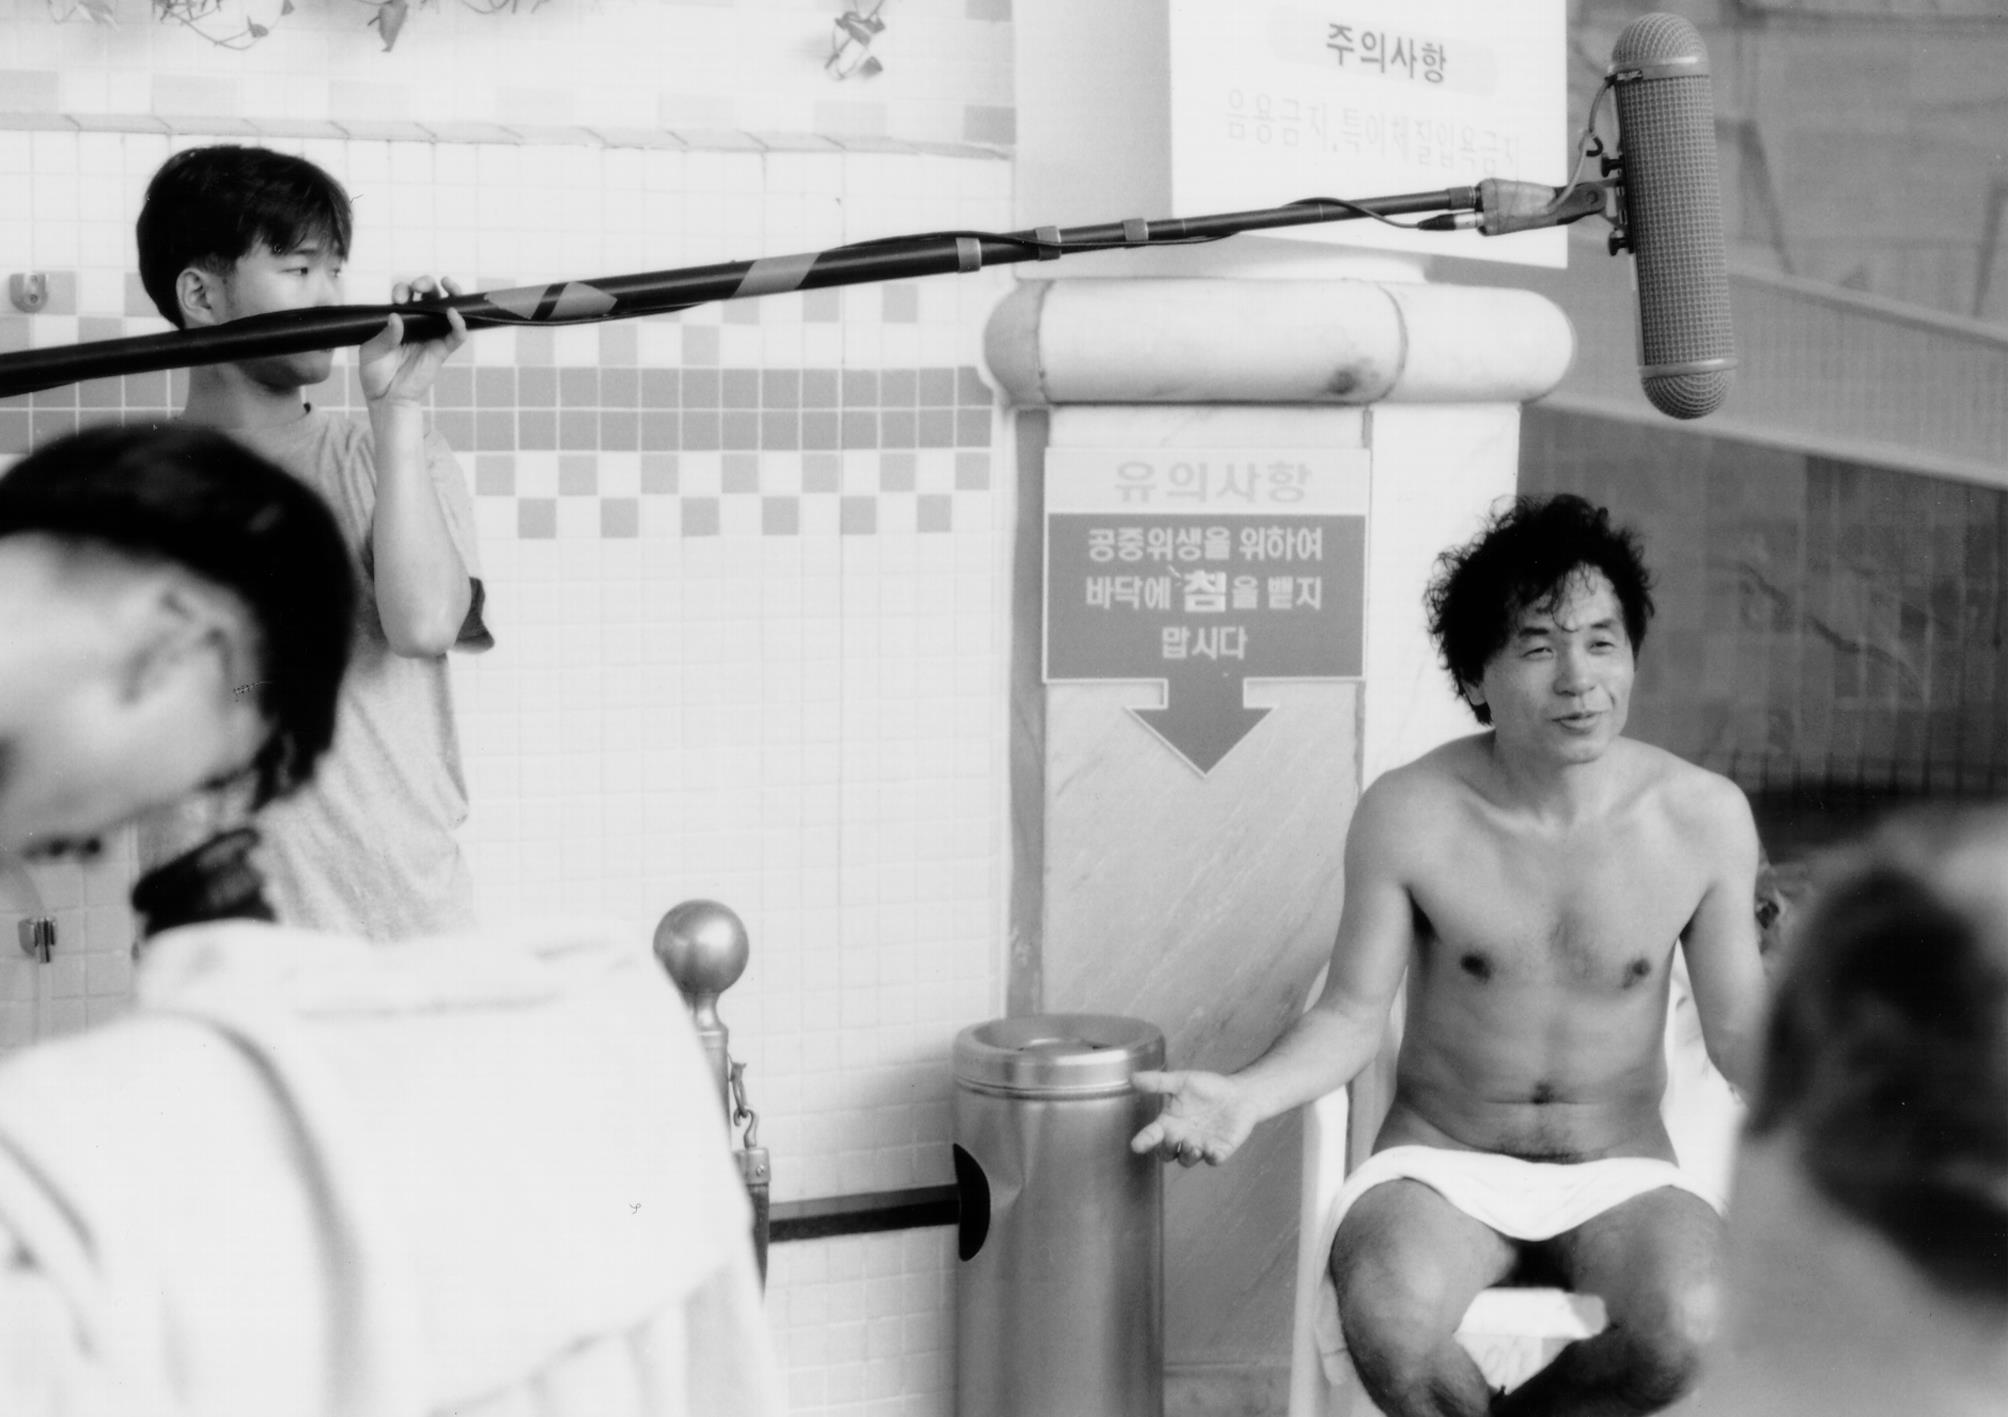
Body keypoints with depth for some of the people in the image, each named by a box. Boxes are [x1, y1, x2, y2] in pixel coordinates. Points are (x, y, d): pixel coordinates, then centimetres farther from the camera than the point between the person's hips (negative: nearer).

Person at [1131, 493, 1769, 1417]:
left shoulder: (1703, 816, -6)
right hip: (1442, 1162, -1)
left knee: (1692, 1331, -32)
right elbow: (1353, 1014, -3)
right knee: (1387, 1317, -36)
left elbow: (1738, 1028, 1)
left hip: (1621, 1176, 2)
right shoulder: (1408, 815, -9)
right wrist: (1244, 1096, -22)